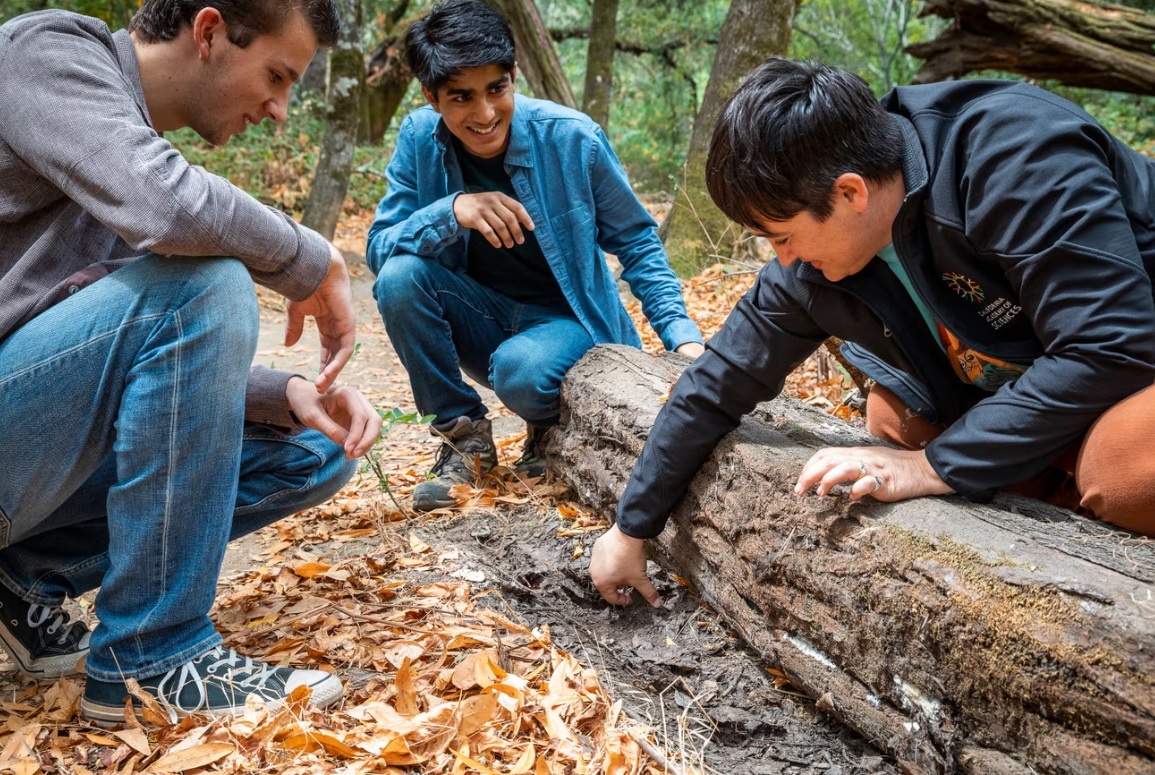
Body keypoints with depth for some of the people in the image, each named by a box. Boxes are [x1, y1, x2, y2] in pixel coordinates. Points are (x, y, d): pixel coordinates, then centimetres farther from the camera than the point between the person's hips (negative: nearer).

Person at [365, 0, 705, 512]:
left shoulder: (572, 138, -18)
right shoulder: (419, 139, -11)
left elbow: (637, 244, -7)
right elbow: (379, 250, -14)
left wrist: (683, 337, -18)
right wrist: (451, 212, -33)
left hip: (566, 320, -3)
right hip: (483, 320, 3)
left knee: (519, 369, -36)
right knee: (400, 277, -25)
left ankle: (552, 425, 3)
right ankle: (464, 434, -6)